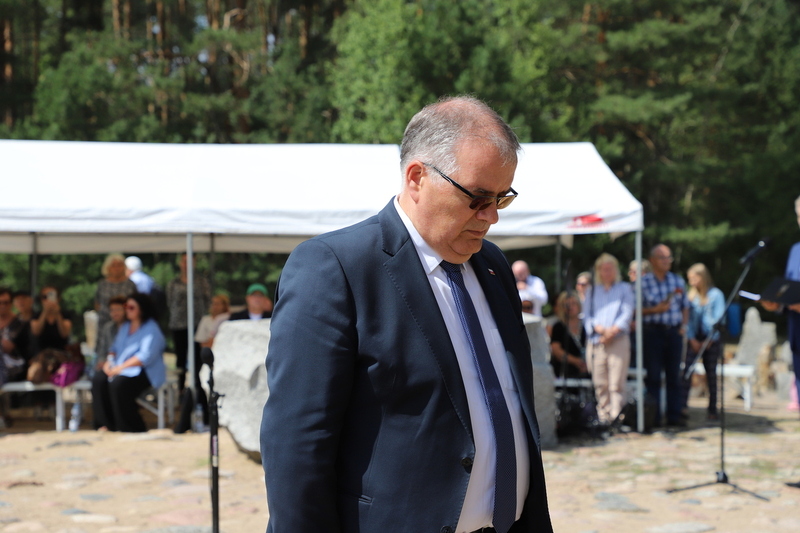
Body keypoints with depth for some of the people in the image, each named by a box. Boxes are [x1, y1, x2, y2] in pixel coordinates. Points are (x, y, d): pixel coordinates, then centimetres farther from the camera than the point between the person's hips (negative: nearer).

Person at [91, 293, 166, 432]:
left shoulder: (151, 329, -8)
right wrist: (109, 360, 1)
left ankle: (134, 429, -22)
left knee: (118, 383, -33)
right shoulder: (125, 327, 21)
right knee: (98, 379, -20)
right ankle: (105, 425, -18)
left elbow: (146, 356, -19)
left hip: (145, 372, -8)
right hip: (120, 367, 8)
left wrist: (121, 367, -22)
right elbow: (115, 347, 24)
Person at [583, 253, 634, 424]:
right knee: (600, 384, -1)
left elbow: (627, 313, 3)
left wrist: (613, 330, -12)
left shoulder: (624, 289, 15)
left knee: (617, 383, -10)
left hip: (619, 341, -2)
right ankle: (603, 417, 3)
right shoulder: (592, 291, 21)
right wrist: (599, 329, -9)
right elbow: (587, 316, 10)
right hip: (596, 342, 2)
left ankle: (617, 418, -12)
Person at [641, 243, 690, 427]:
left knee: (674, 375, 6)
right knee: (653, 376, -2)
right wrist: (655, 310, -15)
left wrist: (684, 324, 1)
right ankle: (653, 417, 2)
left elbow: (685, 306, 16)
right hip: (653, 331, -4)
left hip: (674, 331, 4)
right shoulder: (643, 282, -1)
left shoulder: (678, 281, 11)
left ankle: (674, 415, 11)